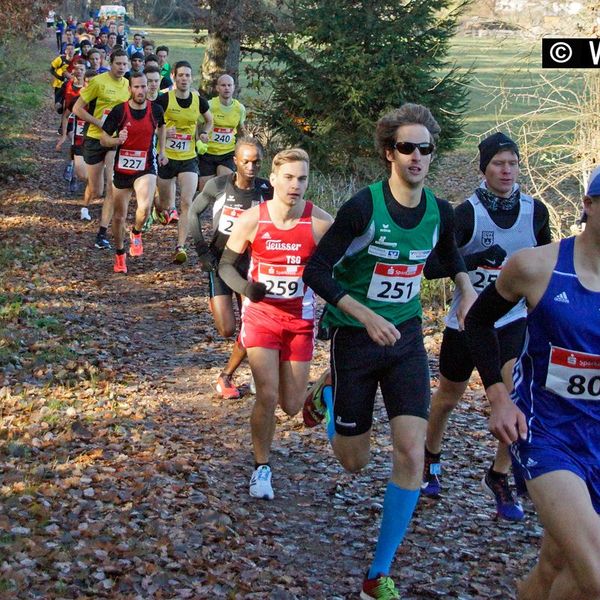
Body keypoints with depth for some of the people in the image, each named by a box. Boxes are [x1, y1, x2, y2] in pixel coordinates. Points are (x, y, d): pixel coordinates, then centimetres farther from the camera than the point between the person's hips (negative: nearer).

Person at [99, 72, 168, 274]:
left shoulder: (156, 109, -5)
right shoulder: (119, 111, -10)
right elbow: (103, 139, -4)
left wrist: (162, 151, 14)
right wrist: (117, 140, -25)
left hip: (146, 168, 0)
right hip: (122, 169, 0)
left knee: (144, 208, -25)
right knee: (119, 216, 9)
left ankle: (136, 233, 8)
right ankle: (119, 255, 31)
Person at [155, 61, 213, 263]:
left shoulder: (199, 100, -1)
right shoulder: (164, 99, -10)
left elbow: (209, 120, 18)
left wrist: (204, 133, -2)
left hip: (189, 159, 1)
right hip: (166, 158, -1)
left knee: (187, 202, -15)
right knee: (166, 206, 11)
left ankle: (180, 246, -11)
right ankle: (158, 205, 51)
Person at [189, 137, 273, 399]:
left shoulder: (266, 190, -10)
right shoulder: (218, 185, -11)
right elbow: (193, 212, 3)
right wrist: (202, 250, -2)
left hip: (249, 264, 1)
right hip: (219, 263, -1)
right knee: (226, 329, -11)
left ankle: (226, 377, 18)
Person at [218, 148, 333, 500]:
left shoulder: (321, 223, -11)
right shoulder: (251, 221, -10)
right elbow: (226, 265, 1)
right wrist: (244, 287, -19)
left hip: (300, 321, 1)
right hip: (261, 315, -1)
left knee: (291, 406, 7)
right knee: (267, 395, -14)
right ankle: (262, 468, 6)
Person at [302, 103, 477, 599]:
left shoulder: (440, 212, -3)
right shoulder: (363, 208, -19)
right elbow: (316, 271, -17)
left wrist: (468, 289, 4)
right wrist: (367, 315, -26)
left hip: (406, 338, 3)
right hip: (356, 339, -3)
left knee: (411, 455, -10)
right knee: (354, 461, 9)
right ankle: (327, 391, 44)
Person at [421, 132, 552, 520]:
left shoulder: (535, 211, -4)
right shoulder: (467, 214, -15)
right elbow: (431, 266, -23)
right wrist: (477, 258, -34)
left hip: (513, 321, 2)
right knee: (448, 397, 16)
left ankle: (499, 477, 5)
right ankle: (431, 460, 43)